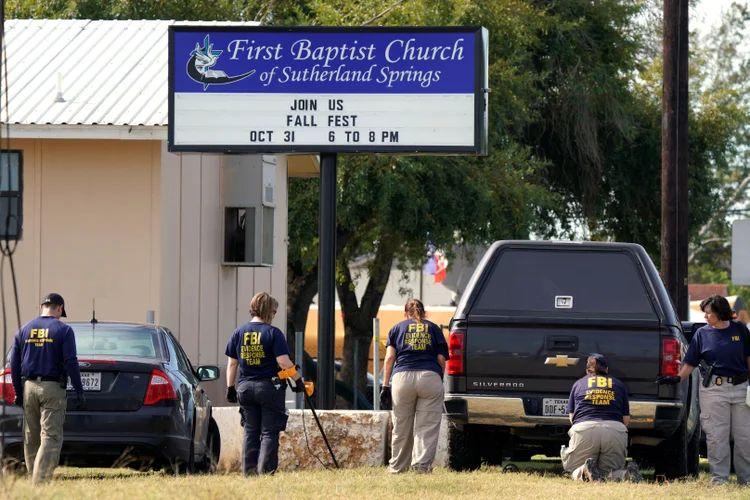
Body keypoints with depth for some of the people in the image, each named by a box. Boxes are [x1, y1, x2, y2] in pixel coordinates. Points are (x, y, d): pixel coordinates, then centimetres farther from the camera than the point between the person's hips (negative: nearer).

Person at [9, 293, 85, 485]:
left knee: (31, 440, 11)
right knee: (51, 437, -7)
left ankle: (34, 480, 13)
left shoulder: (24, 330, 10)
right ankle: (40, 481, -18)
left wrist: (18, 392, 16)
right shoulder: (63, 330, -4)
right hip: (52, 389, -4)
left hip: (29, 387, 4)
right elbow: (71, 363, -10)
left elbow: (15, 364, 10)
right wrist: (79, 392, -7)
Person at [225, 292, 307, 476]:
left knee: (250, 431, 11)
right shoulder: (273, 333, -9)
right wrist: (298, 379, -3)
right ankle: (266, 470, -8)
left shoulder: (238, 333, 6)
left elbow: (231, 364, 8)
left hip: (245, 387, 4)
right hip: (269, 388, -4)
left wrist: (230, 388, 14)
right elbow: (284, 362, -14)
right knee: (269, 432, 0)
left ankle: (249, 471, 8)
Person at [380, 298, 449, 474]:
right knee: (427, 426, 0)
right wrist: (439, 380, 16)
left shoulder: (397, 328, 18)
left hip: (402, 376, 1)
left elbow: (389, 357, 7)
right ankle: (422, 464, -10)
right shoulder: (433, 328, 18)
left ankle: (397, 466, 16)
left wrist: (385, 385, 6)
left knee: (401, 427, 9)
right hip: (430, 376, -1)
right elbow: (441, 359, 9)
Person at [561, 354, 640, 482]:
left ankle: (586, 472, -26)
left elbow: (571, 417, 23)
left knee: (576, 472, 12)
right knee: (608, 472, 15)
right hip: (616, 431, 1)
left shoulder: (578, 384, 23)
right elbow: (626, 420, 19)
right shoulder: (619, 385, 24)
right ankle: (626, 474, -21)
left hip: (584, 430, -1)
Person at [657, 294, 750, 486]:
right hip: (714, 389, -1)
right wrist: (677, 378, -8)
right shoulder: (702, 333, 4)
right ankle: (719, 477, 4)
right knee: (716, 436, -1)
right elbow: (691, 362, 5)